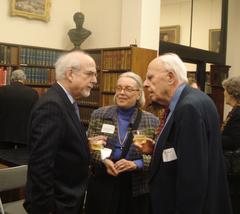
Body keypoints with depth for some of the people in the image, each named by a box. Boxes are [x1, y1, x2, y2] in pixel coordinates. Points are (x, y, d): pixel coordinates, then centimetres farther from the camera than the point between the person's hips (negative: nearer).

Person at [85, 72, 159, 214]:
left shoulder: (152, 121, -1)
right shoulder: (99, 115, 2)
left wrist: (136, 164, -18)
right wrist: (103, 160, -16)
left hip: (137, 189, 0)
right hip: (102, 186, 1)